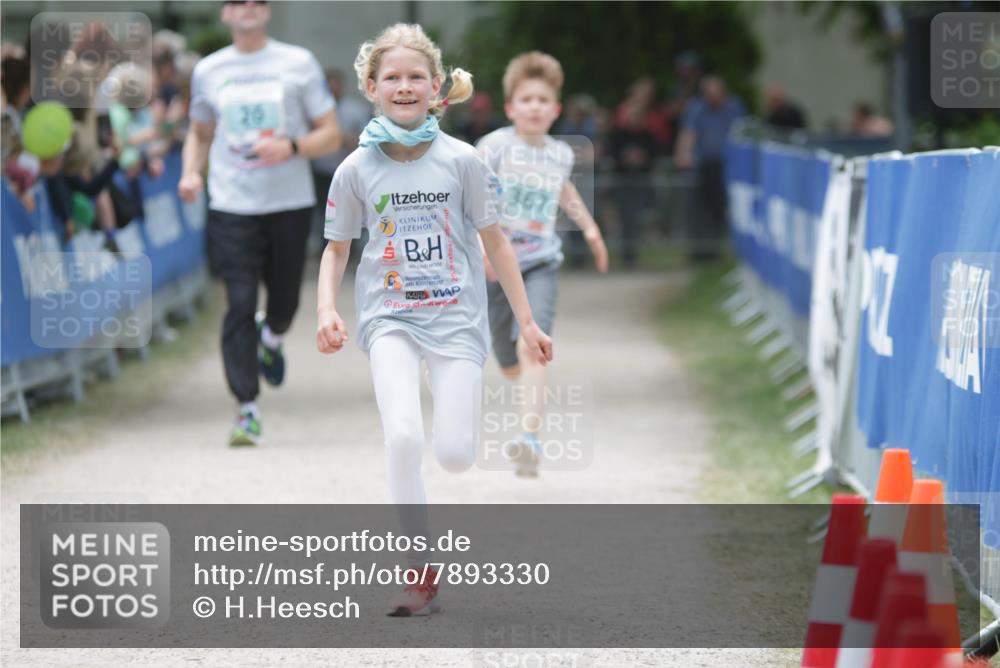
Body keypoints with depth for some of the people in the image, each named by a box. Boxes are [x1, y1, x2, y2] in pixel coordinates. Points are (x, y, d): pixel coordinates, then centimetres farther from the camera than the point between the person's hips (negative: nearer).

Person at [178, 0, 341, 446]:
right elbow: (199, 133, 23)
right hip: (231, 207, 0)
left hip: (290, 203, 0)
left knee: (284, 300, 8)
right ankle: (247, 410, -6)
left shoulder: (298, 63, 3)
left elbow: (331, 135, 4)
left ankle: (270, 338, 45)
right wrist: (191, 172, 3)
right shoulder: (208, 71, 8)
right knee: (240, 305, -10)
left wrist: (290, 147, -15)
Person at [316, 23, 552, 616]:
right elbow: (336, 249, 11)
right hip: (390, 317, 0)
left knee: (456, 455, -9)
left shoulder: (461, 160, -3)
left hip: (456, 315, 0)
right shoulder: (357, 169, -1)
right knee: (404, 437, -22)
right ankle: (421, 574, -8)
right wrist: (327, 310, -7)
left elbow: (495, 240, 5)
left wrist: (528, 322, 6)